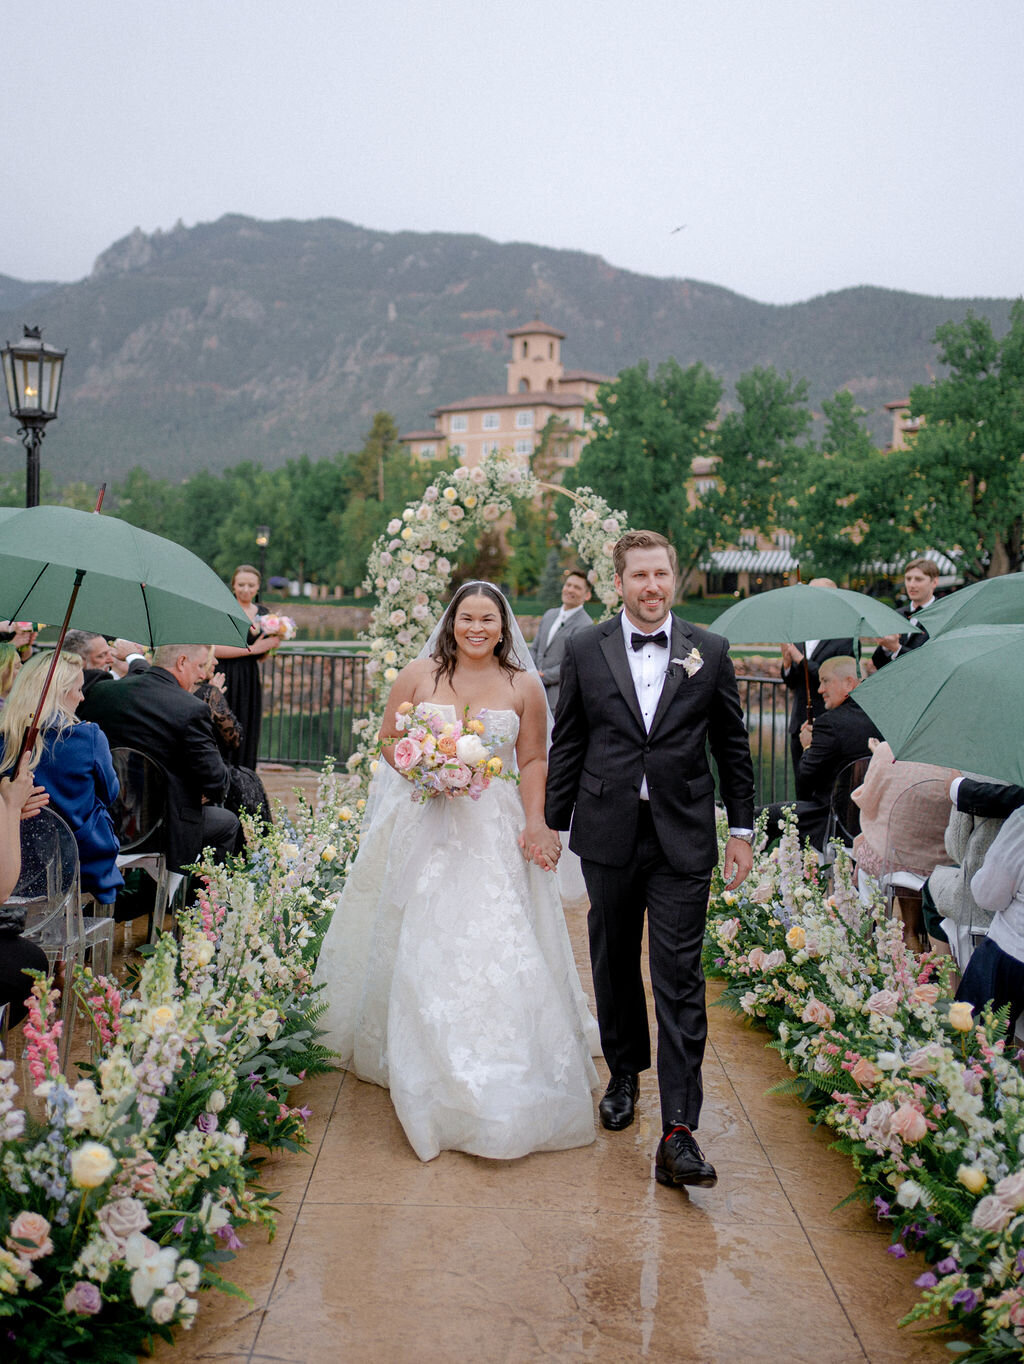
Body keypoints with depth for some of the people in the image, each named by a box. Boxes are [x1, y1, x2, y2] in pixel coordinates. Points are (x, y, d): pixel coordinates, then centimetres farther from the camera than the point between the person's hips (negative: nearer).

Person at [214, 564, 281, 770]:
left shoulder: (262, 612, 12)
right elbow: (215, 649, -16)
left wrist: (272, 644, -1)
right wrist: (251, 649, -16)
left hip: (250, 682, 6)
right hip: (226, 682, -6)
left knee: (247, 737, 7)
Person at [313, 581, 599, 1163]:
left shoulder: (524, 686, 4)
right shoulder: (419, 675, 3)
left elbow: (533, 761, 4)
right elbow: (389, 739, 8)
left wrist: (536, 821, -9)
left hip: (495, 834, 0)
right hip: (425, 828, 0)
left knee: (497, 943, -6)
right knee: (421, 944, 1)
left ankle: (499, 1082, 8)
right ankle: (424, 1068, 18)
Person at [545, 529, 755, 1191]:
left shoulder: (709, 652, 2)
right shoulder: (585, 648, 3)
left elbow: (733, 746, 8)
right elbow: (567, 743, 7)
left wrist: (742, 829, 6)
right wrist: (551, 824, 7)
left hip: (683, 839, -1)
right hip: (609, 834, 2)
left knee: (679, 981, -5)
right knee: (615, 964, 16)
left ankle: (678, 1133, -2)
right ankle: (625, 1073, 39)